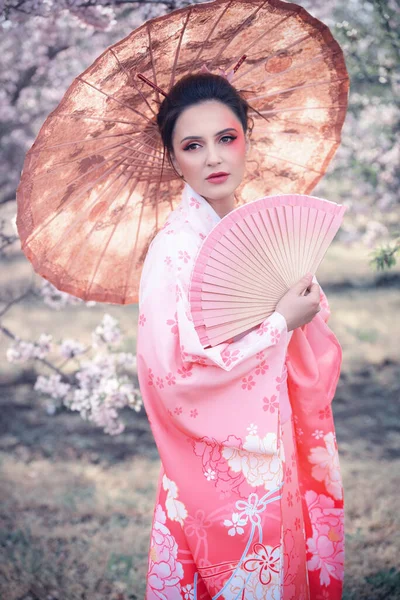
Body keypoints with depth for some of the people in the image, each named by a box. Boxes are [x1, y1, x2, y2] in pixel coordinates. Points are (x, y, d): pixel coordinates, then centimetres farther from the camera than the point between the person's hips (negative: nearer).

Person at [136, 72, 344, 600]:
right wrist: (281, 322, -19)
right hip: (222, 463, -6)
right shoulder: (174, 248, -17)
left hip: (275, 447, 6)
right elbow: (172, 369, -26)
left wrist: (305, 304, -13)